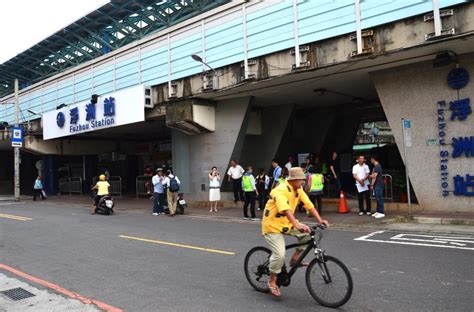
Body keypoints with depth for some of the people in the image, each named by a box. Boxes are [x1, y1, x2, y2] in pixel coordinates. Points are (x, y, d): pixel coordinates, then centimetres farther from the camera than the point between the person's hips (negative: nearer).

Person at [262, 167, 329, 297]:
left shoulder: (299, 190, -1)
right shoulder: (281, 190, -27)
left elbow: (309, 205, -5)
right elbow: (286, 210, -41)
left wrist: (320, 220, -18)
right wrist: (297, 225, -52)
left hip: (287, 224, 8)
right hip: (272, 225, -8)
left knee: (308, 234, -9)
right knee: (280, 255, -20)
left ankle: (294, 258, 9)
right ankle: (272, 281, 4)